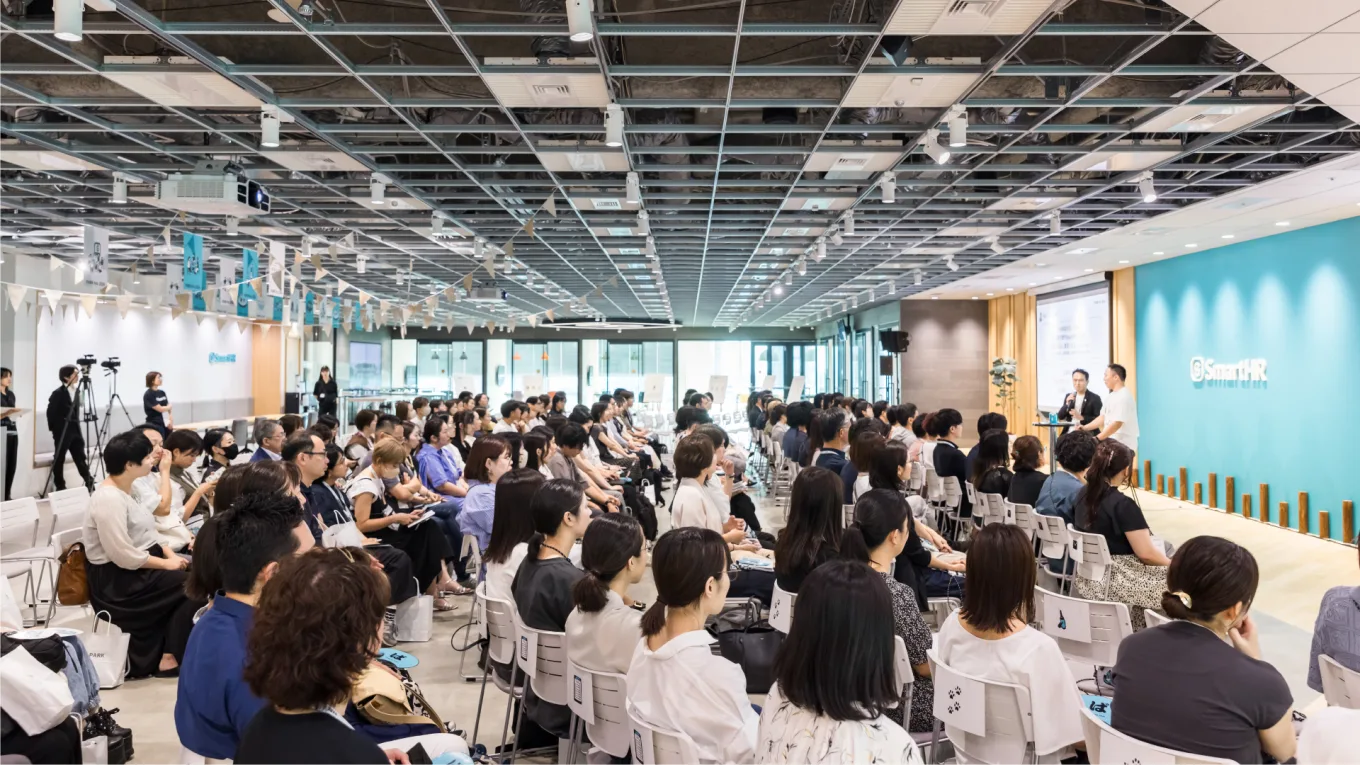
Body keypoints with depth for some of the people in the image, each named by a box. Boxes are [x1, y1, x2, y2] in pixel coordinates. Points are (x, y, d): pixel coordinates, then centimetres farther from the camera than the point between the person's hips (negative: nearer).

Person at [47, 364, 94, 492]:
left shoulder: (76, 390, 8)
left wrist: (78, 424, 12)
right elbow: (51, 412, -11)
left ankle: (89, 484, 8)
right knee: (59, 459, 4)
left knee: (80, 457, 7)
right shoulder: (58, 393, -14)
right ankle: (60, 487, 11)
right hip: (62, 431, -6)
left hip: (75, 429, 6)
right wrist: (53, 429, -7)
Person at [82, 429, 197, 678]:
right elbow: (124, 556, -25)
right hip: (116, 579, -9)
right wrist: (167, 563, -16)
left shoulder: (125, 491, 9)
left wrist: (169, 554, 0)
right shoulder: (109, 498, -22)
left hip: (138, 567, 9)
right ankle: (169, 657, -3)